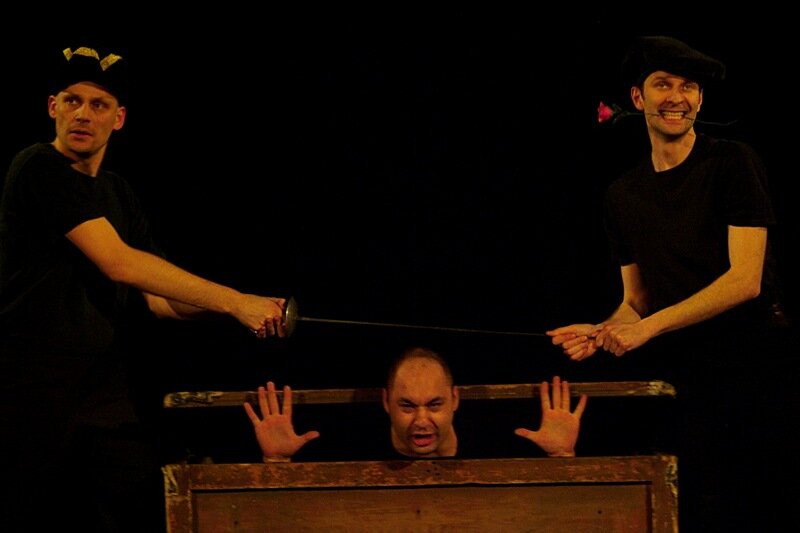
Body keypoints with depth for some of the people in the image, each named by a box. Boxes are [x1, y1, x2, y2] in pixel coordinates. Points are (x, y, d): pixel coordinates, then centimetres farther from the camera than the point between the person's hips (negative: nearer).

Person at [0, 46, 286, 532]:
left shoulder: (117, 193, 17)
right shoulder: (40, 169, -9)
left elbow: (159, 299, 13)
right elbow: (116, 262, -17)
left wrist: (246, 306, -5)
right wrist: (233, 301, -17)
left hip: (103, 390, 7)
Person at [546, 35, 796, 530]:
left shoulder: (733, 162, -2)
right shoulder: (623, 194, 15)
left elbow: (746, 280, -9)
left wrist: (651, 326, -12)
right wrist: (601, 333, -3)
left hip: (753, 359, -4)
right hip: (680, 369, 4)